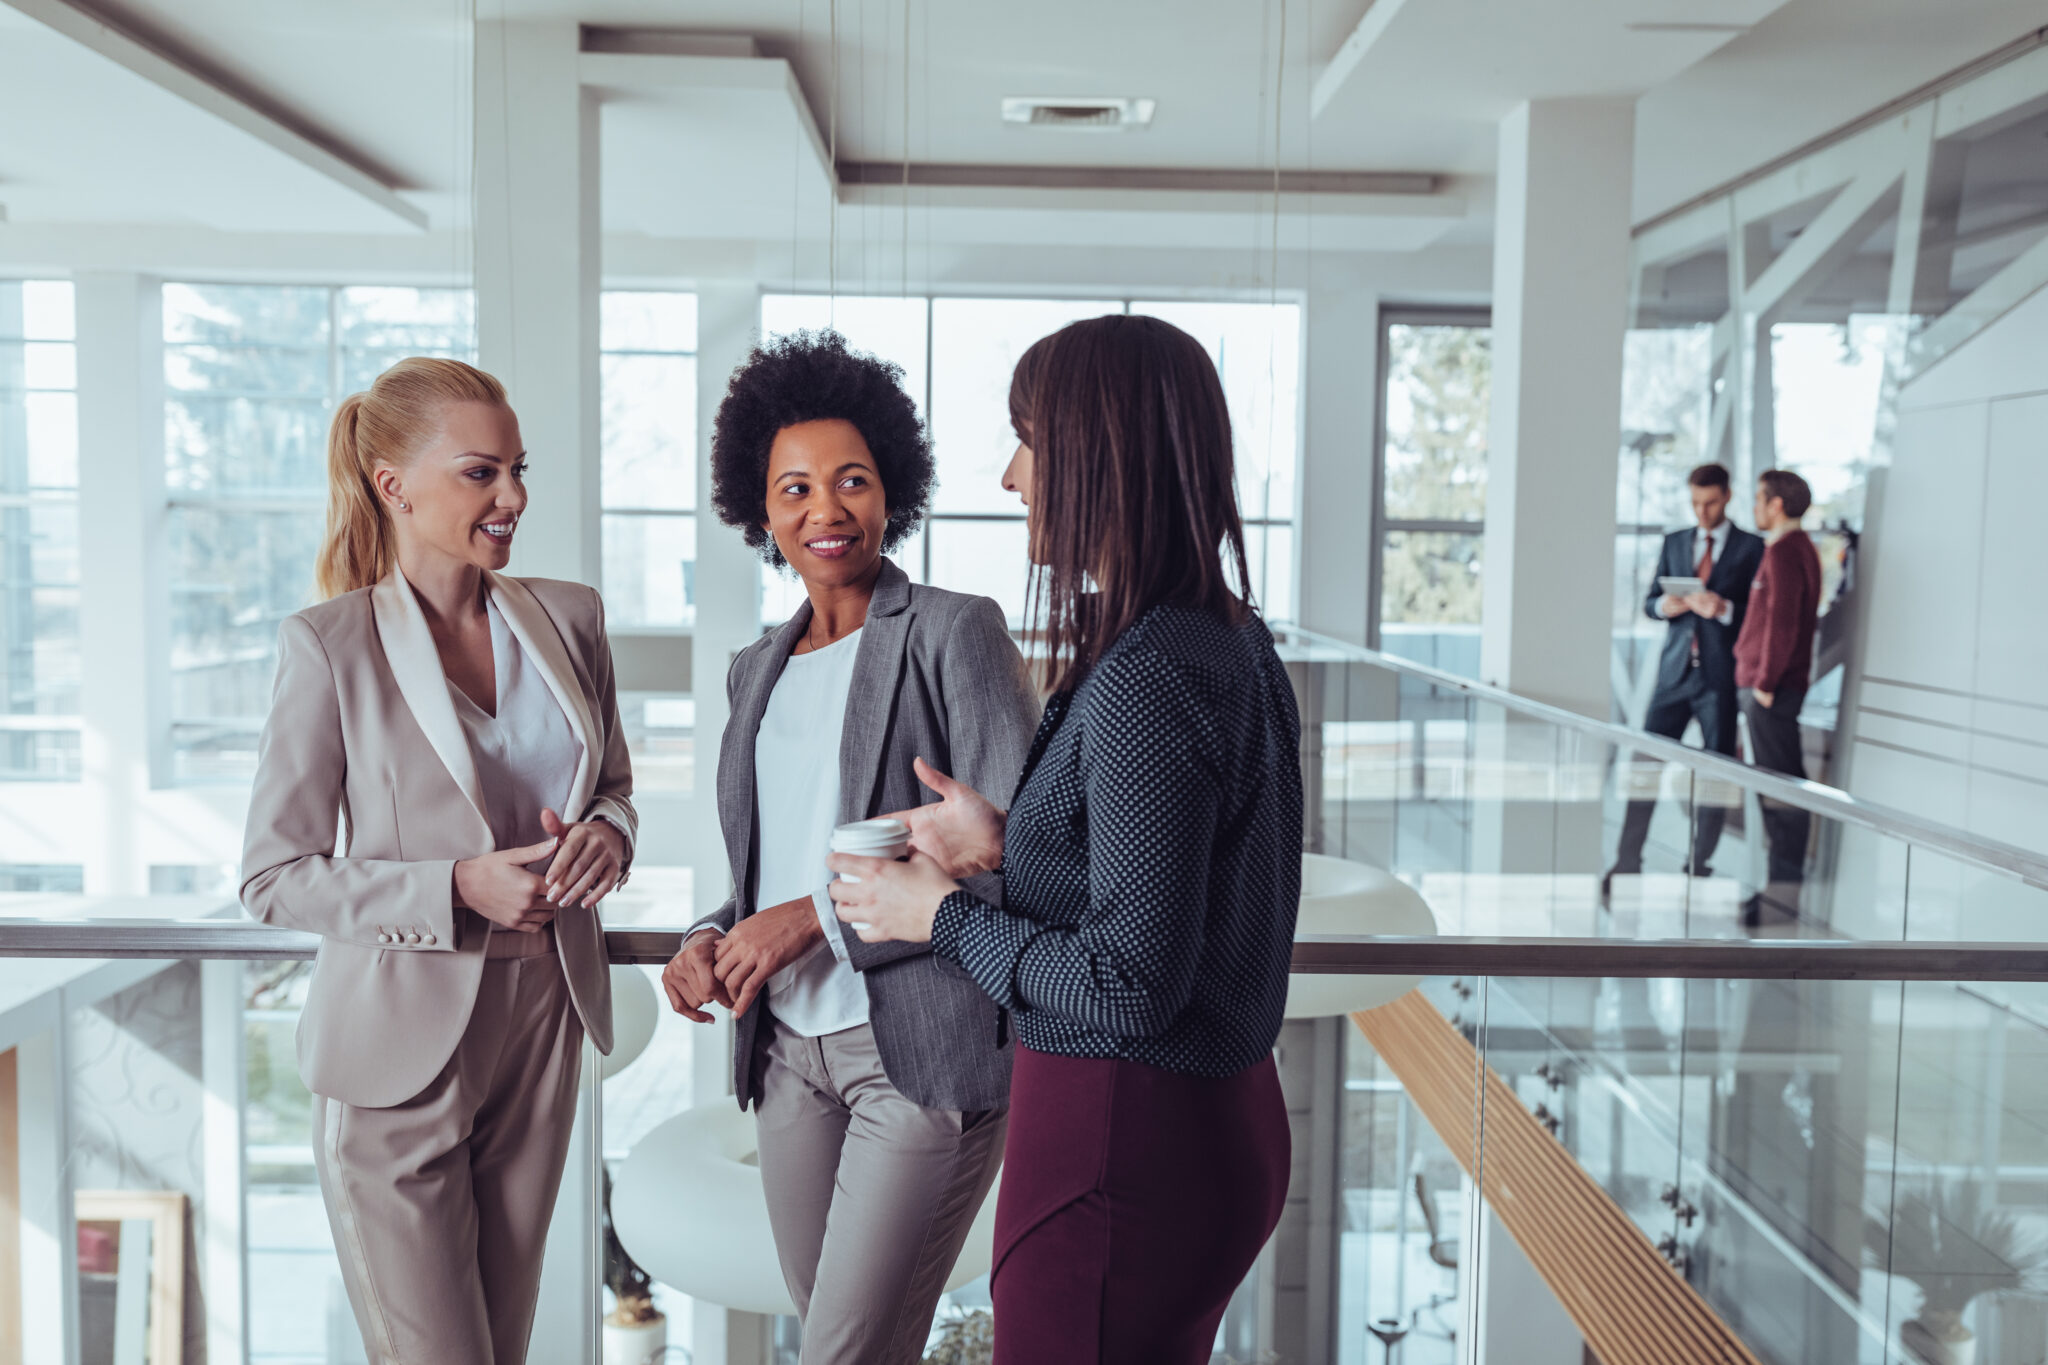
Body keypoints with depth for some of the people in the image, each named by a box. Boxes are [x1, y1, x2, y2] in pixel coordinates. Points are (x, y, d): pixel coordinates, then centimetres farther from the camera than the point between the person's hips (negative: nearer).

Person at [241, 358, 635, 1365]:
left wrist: (605, 833, -8)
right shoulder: (329, 645, -9)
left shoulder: (568, 618, 4)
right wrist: (458, 888, -19)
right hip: (400, 1045, -4)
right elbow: (272, 877, -7)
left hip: (545, 1023, 5)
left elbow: (614, 784, 16)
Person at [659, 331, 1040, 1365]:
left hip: (924, 1047, -7)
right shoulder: (758, 671, 13)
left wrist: (821, 915, -17)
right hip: (788, 1049, 7)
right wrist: (713, 941, 1)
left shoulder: (955, 634, -8)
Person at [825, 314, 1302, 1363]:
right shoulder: (1229, 640, 6)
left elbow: (1130, 987, -24)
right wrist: (1010, 842, 6)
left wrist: (942, 914, -12)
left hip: (1126, 1145, -9)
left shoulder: (1143, 682, -24)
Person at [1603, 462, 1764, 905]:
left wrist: (1724, 609, -18)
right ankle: (1626, 866, 4)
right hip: (1676, 671, 3)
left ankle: (1699, 869, 16)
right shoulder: (1675, 543, 14)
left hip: (1722, 676, -3)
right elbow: (1650, 602, 14)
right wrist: (1667, 604, -7)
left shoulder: (1752, 549, 2)